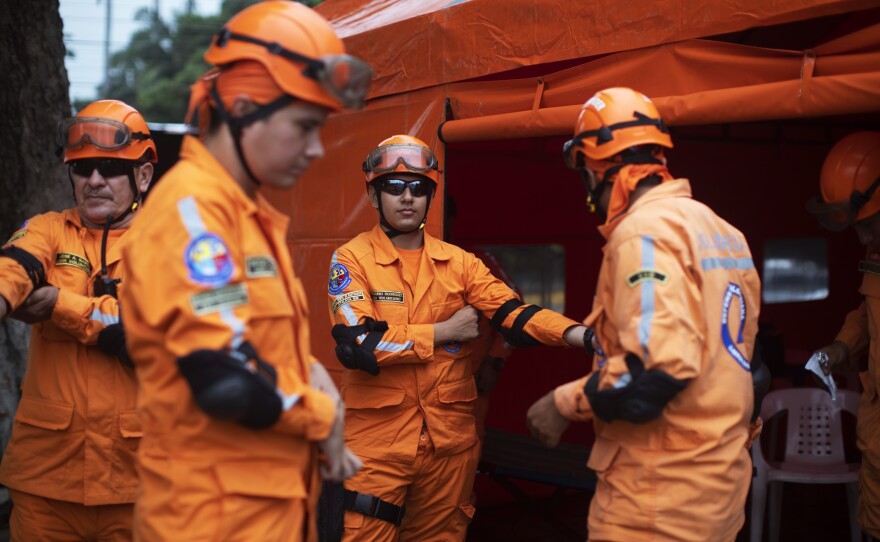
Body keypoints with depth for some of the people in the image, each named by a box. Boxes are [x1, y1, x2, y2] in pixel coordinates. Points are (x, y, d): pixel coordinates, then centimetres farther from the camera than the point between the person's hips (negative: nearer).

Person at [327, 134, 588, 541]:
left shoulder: (458, 262, 7)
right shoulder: (351, 260, -5)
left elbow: (512, 313, -6)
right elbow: (356, 345, -17)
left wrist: (581, 335, -23)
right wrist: (443, 332, -11)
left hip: (452, 441, 4)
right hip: (377, 441, -3)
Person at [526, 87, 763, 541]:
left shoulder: (645, 230, -17)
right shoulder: (721, 230, 11)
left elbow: (658, 366, -27)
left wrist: (565, 402, -15)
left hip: (662, 491, -9)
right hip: (723, 475, 9)